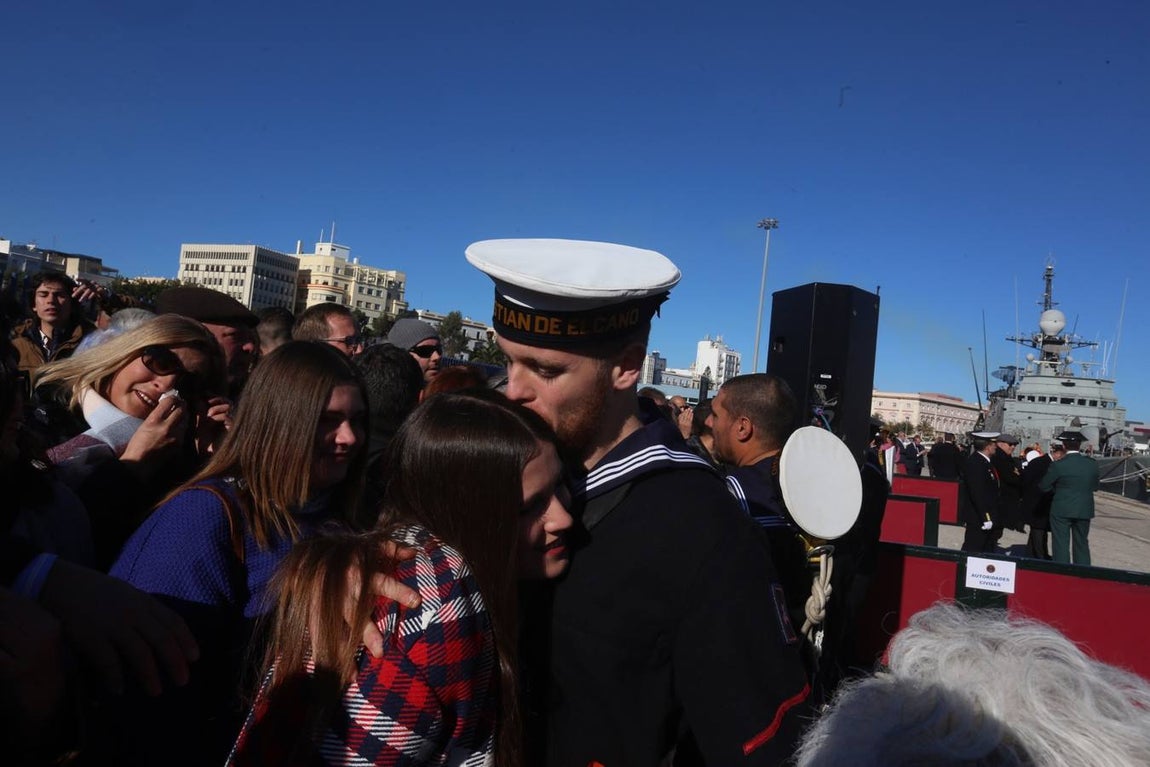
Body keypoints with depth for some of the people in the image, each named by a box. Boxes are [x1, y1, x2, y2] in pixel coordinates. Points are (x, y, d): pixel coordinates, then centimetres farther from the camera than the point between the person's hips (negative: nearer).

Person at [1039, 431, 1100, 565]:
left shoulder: (1058, 465, -15)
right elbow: (1095, 487, 9)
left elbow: (1043, 486, -6)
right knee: (1081, 544, 16)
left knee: (1061, 545, 4)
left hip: (1061, 510, -4)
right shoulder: (1092, 464, -4)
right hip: (1084, 511, 4)